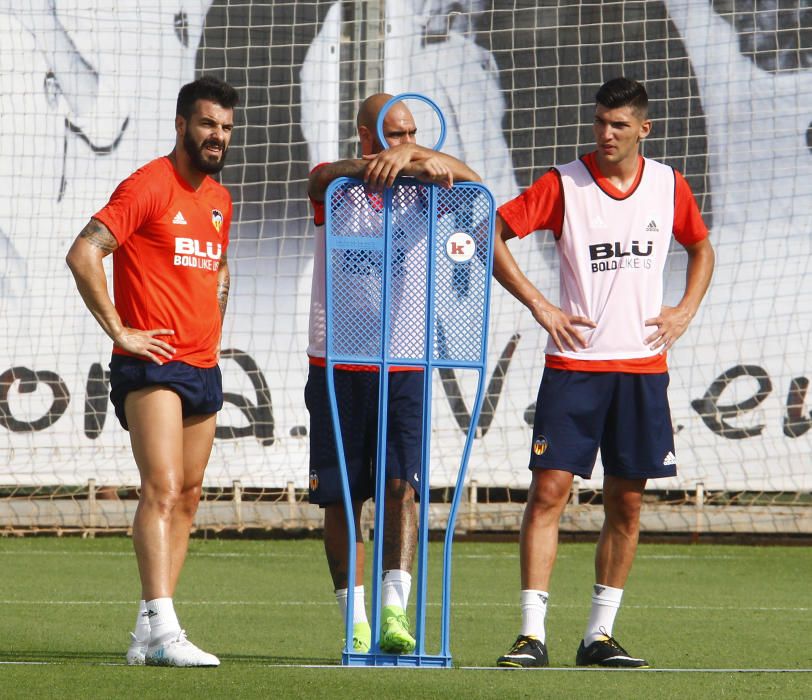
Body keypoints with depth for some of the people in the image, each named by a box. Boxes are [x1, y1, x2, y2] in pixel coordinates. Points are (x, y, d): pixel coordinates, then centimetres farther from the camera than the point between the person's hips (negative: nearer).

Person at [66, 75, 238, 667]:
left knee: (187, 498, 8)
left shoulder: (220, 200, 16)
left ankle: (148, 634, 12)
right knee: (162, 488, -19)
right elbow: (84, 253, -17)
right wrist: (120, 331, -16)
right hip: (152, 365, -8)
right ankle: (163, 630, -27)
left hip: (203, 368, 8)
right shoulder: (148, 186, -9)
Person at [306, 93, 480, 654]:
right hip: (338, 364, -1)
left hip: (405, 365, 1)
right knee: (341, 498, 1)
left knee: (402, 484, -13)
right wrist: (404, 163, -37)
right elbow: (324, 178, -21)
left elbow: (473, 186, -10)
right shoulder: (338, 186, 3)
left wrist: (413, 156, -28)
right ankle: (357, 623, 6)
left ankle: (394, 613, -18)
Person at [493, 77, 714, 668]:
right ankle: (533, 634, -9)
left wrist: (685, 310, 8)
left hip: (643, 366, 3)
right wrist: (539, 305, -9)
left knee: (626, 503, 3)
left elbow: (701, 246, 23)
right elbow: (493, 234, -3)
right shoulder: (563, 185, -3)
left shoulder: (669, 187, 6)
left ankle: (600, 635, 12)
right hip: (574, 365, -3)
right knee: (550, 490, -10)